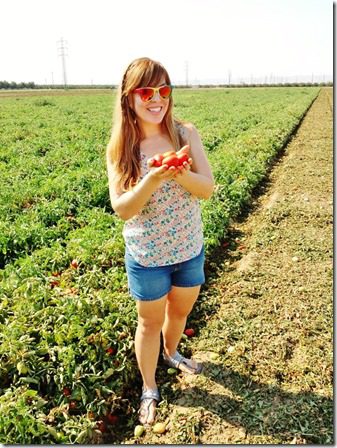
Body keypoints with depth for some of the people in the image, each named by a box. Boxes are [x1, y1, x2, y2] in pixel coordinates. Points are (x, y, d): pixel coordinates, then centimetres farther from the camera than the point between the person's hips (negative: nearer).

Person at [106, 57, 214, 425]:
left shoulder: (186, 134, -8)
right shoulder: (120, 147, -13)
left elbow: (207, 189, -11)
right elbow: (121, 209, -18)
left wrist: (180, 174, -32)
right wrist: (153, 179, -35)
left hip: (190, 249, 3)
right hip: (147, 256, -3)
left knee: (181, 310, 25)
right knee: (150, 321, 15)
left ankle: (171, 352, 57)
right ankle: (149, 388, 39)